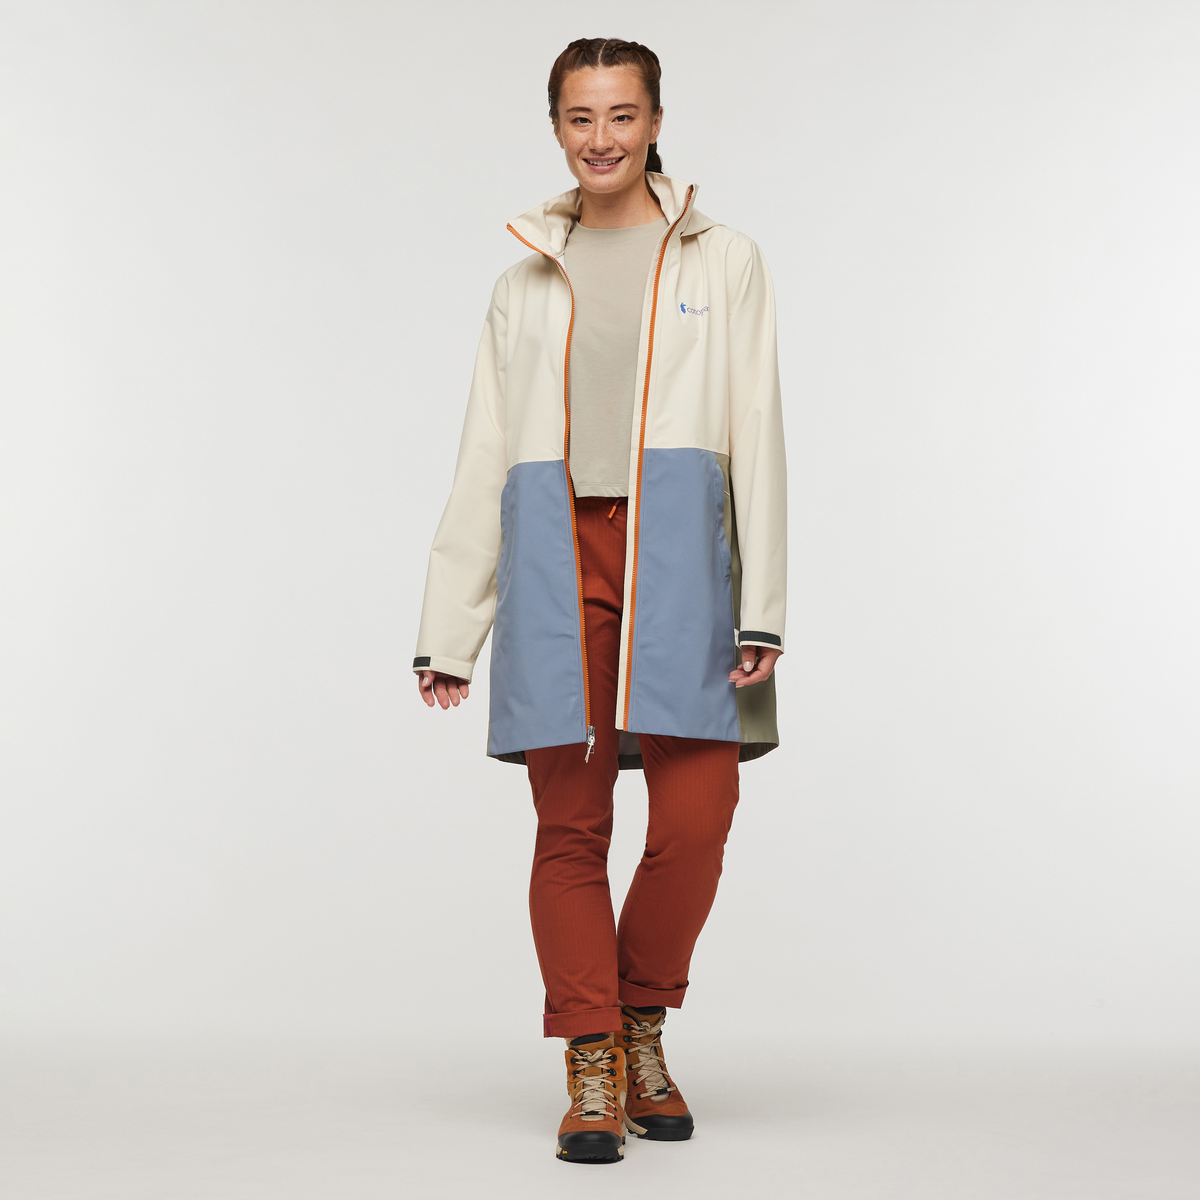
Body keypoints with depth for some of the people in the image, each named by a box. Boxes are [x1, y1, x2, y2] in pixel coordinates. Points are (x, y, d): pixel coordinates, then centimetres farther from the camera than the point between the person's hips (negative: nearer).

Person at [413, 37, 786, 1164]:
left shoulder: (723, 264, 12)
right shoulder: (525, 281, 17)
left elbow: (756, 440, 5)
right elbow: (482, 465, 15)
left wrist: (761, 606, -6)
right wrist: (447, 632, 9)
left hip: (676, 550, -1)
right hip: (553, 553, 2)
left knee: (694, 820, -9)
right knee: (570, 825, -2)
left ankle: (643, 1026, 16)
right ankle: (592, 1072, 8)